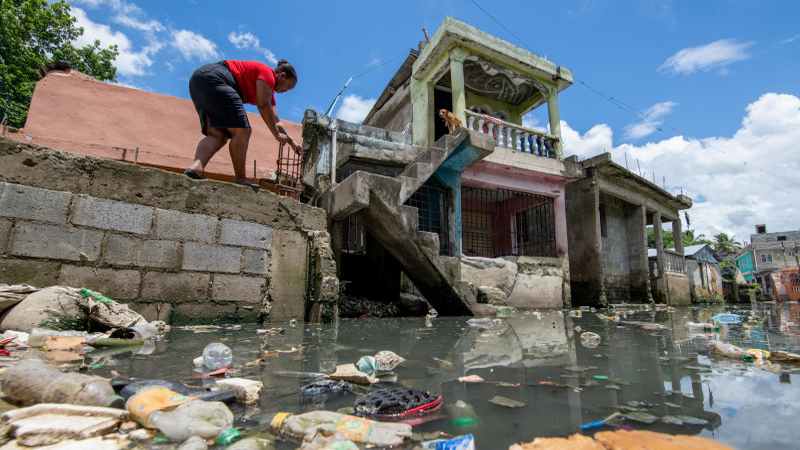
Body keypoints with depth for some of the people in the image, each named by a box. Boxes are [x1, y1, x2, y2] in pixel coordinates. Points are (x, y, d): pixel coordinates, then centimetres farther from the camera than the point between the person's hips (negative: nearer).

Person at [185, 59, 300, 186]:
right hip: (214, 78, -10)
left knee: (218, 135, -1)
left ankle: (196, 166, -26)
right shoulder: (268, 73, 0)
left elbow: (275, 121, 28)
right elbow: (263, 106, -10)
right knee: (241, 130, -12)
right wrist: (277, 134, -5)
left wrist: (292, 143, 28)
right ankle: (240, 179, -12)